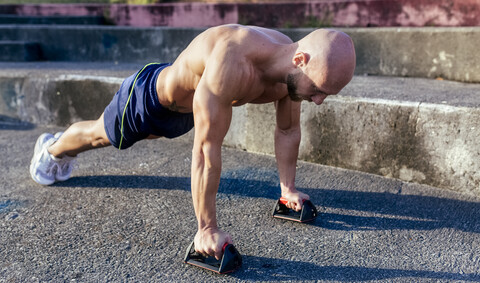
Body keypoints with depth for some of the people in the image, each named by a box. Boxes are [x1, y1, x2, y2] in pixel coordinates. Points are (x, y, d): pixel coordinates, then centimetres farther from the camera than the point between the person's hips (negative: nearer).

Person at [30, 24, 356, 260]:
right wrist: (206, 228, -40)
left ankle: (66, 152, 66)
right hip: (149, 95, -7)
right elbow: (207, 148, -46)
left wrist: (289, 187, -5)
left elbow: (288, 130, -6)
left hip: (185, 109, 8)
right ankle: (52, 148, 58)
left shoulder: (292, 71, -23)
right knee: (99, 135, 22)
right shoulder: (232, 61, -49)